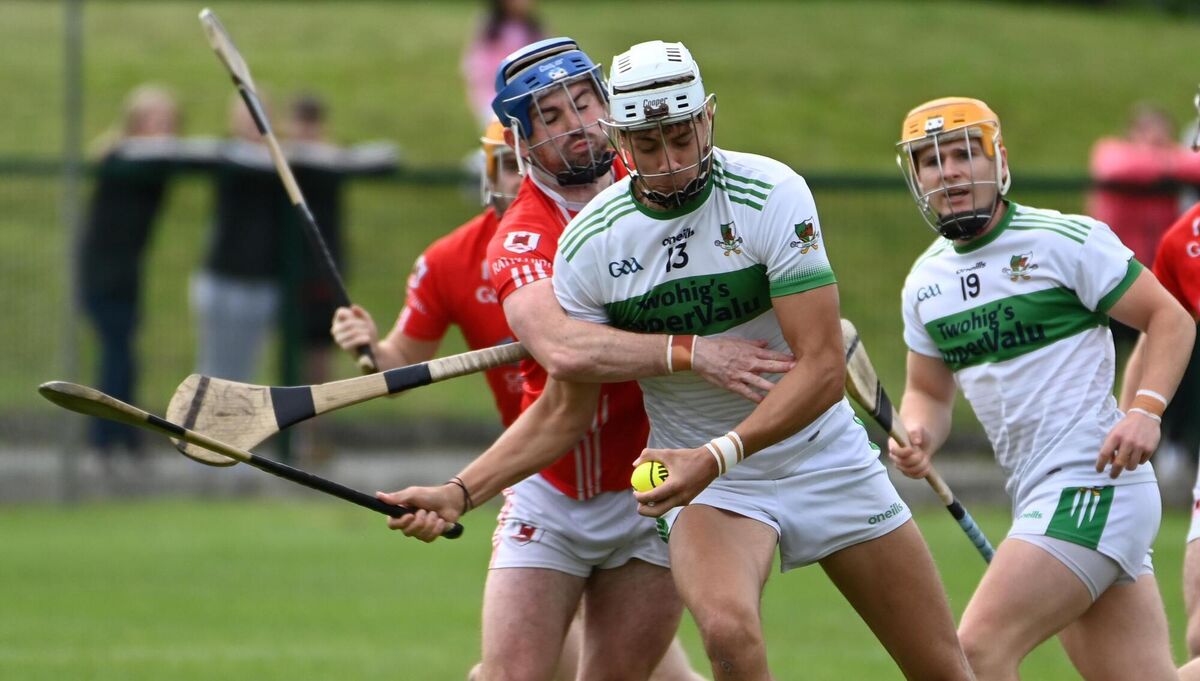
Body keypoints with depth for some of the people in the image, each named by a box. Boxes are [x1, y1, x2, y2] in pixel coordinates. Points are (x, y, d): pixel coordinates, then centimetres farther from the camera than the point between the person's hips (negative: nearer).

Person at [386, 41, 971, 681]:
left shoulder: (770, 194, -17)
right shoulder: (586, 244, -10)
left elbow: (822, 367, -23)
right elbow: (567, 409, 2)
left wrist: (718, 456, -35)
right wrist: (460, 491, -9)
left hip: (823, 456, 0)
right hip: (704, 482, 0)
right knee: (727, 629, -32)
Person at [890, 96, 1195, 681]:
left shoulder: (1066, 241, -8)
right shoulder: (926, 281, 13)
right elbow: (929, 390, 22)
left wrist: (1146, 411, -20)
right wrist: (918, 438, -1)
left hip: (1092, 485, -8)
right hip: (1039, 498, 8)